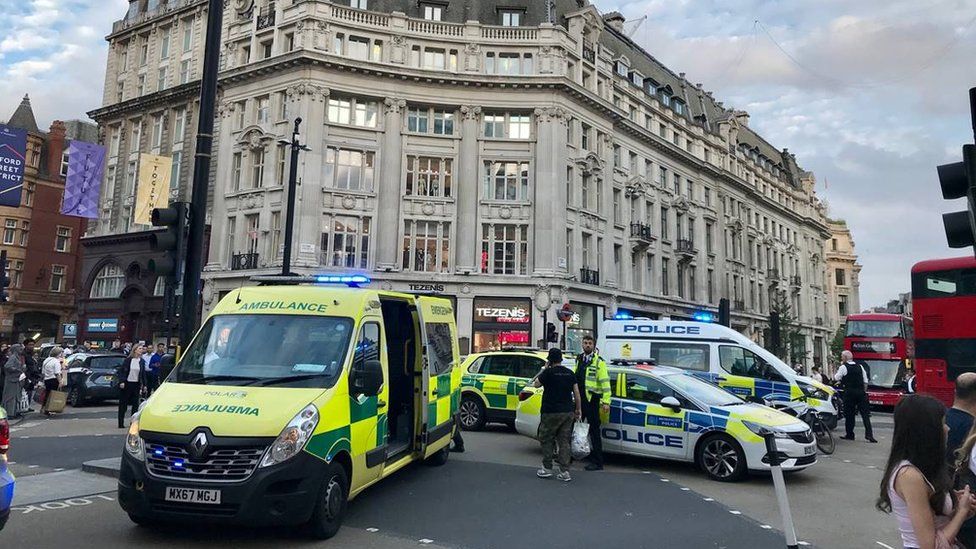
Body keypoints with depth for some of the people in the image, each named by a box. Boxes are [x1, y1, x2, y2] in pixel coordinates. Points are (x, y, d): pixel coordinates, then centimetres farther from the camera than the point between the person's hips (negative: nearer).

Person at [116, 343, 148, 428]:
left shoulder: (141, 361, 4)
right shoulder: (128, 360, -7)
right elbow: (121, 371, -5)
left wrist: (144, 385, 5)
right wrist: (121, 381, -14)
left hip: (136, 384, 4)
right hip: (127, 383, -4)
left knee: (135, 404, 5)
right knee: (123, 404, 4)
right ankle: (121, 423, 10)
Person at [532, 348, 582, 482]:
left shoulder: (548, 372, -10)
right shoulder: (570, 373, 6)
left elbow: (536, 384, 5)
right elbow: (577, 393, 7)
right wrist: (578, 409, 16)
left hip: (551, 412, -5)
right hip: (568, 412, 5)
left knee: (546, 440, 9)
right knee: (564, 442, 7)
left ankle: (547, 468, 13)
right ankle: (564, 472, 5)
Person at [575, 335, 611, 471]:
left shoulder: (599, 362, -8)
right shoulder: (579, 360, 13)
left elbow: (605, 382, -12)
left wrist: (606, 401, -18)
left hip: (592, 400, -7)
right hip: (579, 399, 7)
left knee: (594, 431, -3)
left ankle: (597, 462, 4)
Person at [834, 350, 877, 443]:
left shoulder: (843, 367, -5)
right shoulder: (860, 366, 11)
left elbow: (836, 378, 0)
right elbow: (865, 381, 11)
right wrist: (864, 391, 16)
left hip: (850, 393, -4)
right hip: (861, 392, 4)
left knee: (849, 414, 4)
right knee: (865, 413, 3)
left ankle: (849, 434, 10)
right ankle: (869, 434, -4)